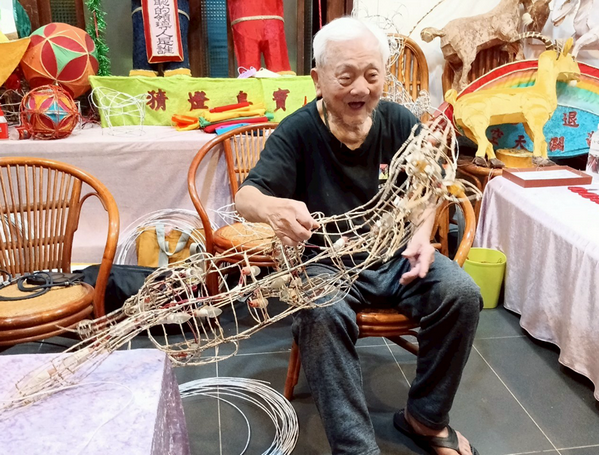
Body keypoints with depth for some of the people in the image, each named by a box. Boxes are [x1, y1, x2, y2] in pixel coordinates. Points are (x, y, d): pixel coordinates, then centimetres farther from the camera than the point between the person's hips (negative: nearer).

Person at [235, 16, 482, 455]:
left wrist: (422, 236, -14)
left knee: (462, 294, -20)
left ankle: (425, 418, 2)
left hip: (395, 255, 3)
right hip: (325, 262, -3)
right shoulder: (297, 132, -12)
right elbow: (246, 197, -22)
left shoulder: (401, 122, -4)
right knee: (323, 316, -34)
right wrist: (272, 208, -48)